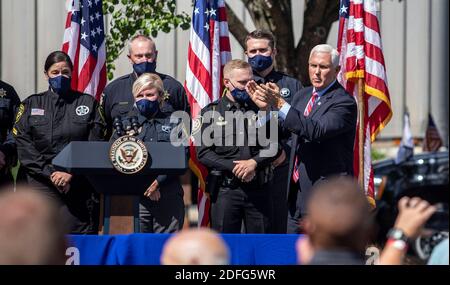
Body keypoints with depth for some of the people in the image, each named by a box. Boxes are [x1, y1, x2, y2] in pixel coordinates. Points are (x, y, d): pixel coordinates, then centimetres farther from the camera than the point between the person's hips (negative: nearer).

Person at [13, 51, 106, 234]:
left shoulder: (88, 103, 12)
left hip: (79, 184, 0)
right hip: (41, 184, 0)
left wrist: (72, 173, -10)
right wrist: (50, 173, -8)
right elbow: (23, 146, 3)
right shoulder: (31, 104, 13)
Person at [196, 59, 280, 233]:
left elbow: (274, 147, 4)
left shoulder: (260, 109, 10)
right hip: (225, 189, -2)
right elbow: (203, 153, -4)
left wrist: (254, 162, -13)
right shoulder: (211, 112, 3)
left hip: (258, 190, 2)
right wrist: (233, 167, -14)